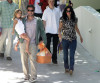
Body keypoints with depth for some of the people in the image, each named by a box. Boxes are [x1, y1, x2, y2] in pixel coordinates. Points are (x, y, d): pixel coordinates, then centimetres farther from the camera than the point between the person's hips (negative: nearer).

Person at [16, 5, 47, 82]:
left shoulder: (38, 21, 5)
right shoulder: (23, 20, 9)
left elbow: (42, 31, 8)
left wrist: (44, 41, 3)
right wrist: (19, 37, 9)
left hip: (33, 44, -3)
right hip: (23, 43, 3)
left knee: (32, 59, -10)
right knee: (24, 60, 5)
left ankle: (33, 76, -2)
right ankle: (26, 75, 17)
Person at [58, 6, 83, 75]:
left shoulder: (75, 19, 3)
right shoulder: (63, 19, -3)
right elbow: (60, 28, -2)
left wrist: (80, 36, 18)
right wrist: (59, 33, -23)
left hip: (73, 39, 1)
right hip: (65, 39, -1)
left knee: (72, 55, -8)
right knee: (65, 54, 10)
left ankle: (71, 69, -12)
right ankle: (66, 68, 27)